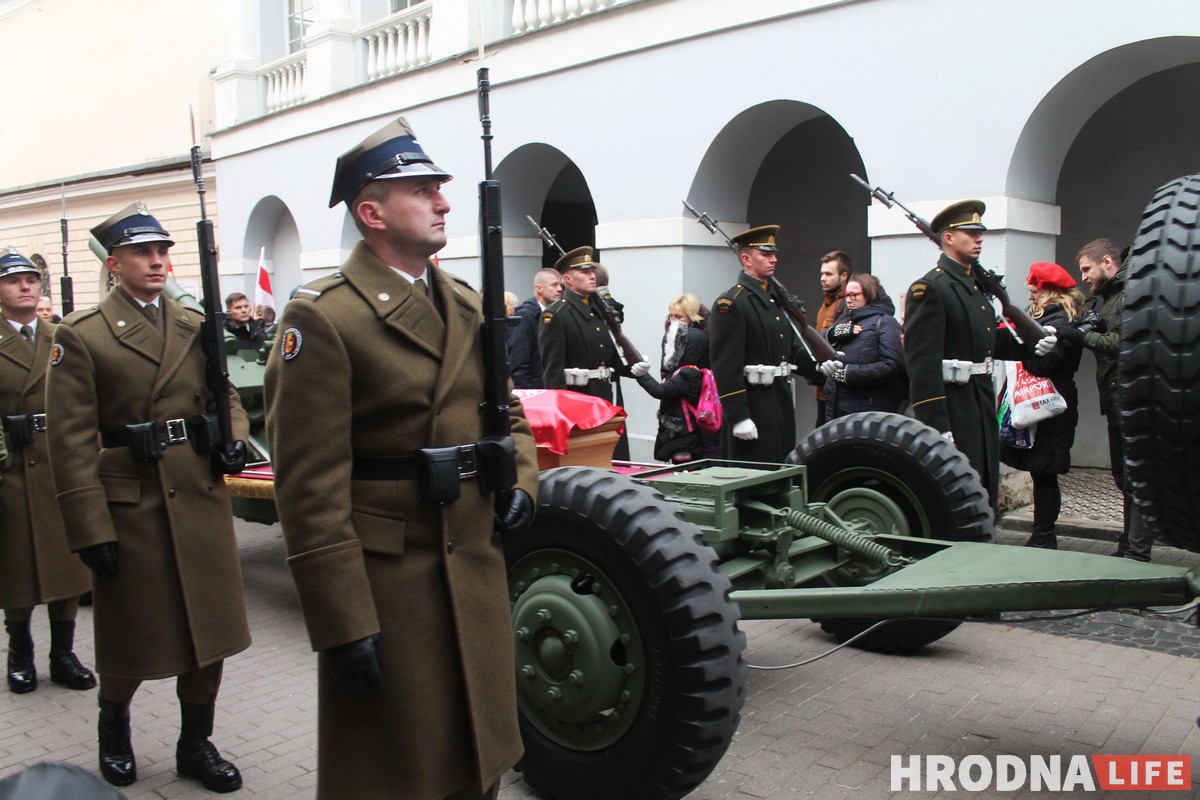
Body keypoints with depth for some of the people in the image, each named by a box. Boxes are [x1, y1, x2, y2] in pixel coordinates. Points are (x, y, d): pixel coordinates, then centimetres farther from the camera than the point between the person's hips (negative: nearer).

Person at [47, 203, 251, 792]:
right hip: (131, 505, -4)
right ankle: (113, 731, 40)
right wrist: (91, 531, -13)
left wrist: (233, 436, -5)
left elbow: (226, 397, 18)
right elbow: (71, 442, -9)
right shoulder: (81, 335, -5)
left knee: (209, 630, 10)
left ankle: (196, 745, 29)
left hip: (202, 498, 4)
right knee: (130, 635, 11)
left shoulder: (195, 327, 10)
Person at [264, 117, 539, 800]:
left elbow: (506, 410, 20)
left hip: (477, 570, 7)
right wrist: (342, 626, -17)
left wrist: (522, 482, -1)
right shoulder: (323, 317, -13)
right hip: (385, 580, -6)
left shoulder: (468, 304, 10)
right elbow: (310, 487, -17)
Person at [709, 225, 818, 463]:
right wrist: (738, 416, -21)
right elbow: (726, 366, -18)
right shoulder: (730, 304, -13)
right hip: (753, 405, -8)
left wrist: (818, 367, 0)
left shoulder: (777, 298, 15)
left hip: (781, 401, 9)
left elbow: (792, 347, 18)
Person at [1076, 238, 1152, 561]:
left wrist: (1088, 335, -12)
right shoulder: (1099, 299, 17)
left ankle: (1137, 553, 2)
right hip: (1117, 402, 9)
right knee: (1125, 479, 16)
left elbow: (1125, 342, -22)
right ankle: (1128, 547, 26)